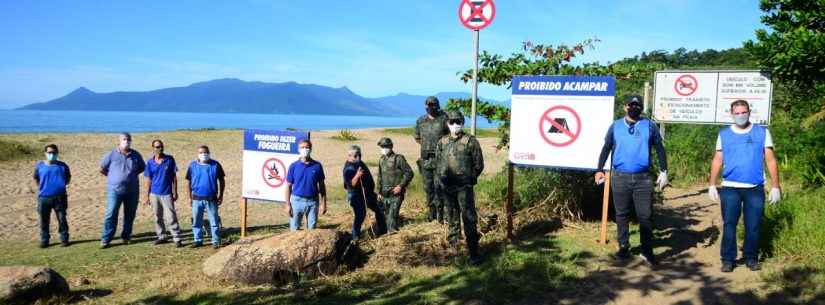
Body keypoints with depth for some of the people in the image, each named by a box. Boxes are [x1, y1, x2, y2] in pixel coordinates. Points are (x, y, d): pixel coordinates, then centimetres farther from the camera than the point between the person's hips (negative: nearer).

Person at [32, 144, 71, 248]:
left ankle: (64, 239, 14)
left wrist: (62, 185, 4)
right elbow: (35, 178, 18)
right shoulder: (39, 165, 3)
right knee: (44, 220, 6)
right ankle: (44, 240, 17)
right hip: (43, 197, 1)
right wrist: (41, 187, 7)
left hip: (59, 197, -1)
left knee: (62, 219, 3)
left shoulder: (62, 166, 2)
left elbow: (68, 178, 16)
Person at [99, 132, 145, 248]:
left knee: (130, 215, 9)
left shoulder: (136, 155, 3)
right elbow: (102, 169, 8)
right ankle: (105, 239, 0)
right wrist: (112, 177, 6)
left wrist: (132, 175, 6)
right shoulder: (112, 155, -3)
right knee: (111, 215, -6)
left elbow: (142, 168, 18)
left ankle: (126, 237, 22)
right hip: (115, 190, -3)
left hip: (132, 190, 3)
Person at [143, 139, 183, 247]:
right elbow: (148, 180, 6)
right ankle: (161, 236, 24)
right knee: (158, 217, 12)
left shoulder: (170, 159, -3)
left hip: (167, 194, -3)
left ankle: (177, 238, -4)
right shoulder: (150, 162, 2)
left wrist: (175, 192, -2)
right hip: (154, 194, 3)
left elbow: (174, 177, 0)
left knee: (171, 217, -7)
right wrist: (147, 196, 5)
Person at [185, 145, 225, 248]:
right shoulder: (193, 165, 0)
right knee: (196, 221, 10)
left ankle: (216, 241, 11)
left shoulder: (215, 165, -3)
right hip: (197, 199, 2)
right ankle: (198, 240, 23)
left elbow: (221, 180, 5)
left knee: (214, 221, 3)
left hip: (211, 198, -1)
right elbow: (189, 182, 6)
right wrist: (190, 197, 4)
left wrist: (221, 195, 2)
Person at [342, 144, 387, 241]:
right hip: (356, 195, -9)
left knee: (378, 210, 17)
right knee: (360, 215, -13)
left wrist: (372, 188, 23)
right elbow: (350, 184, -29)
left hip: (368, 192, 9)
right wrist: (357, 176, -41)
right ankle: (355, 236, 0)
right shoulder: (348, 169, -18)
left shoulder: (360, 164, 6)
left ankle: (381, 229, 33)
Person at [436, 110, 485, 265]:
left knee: (469, 218, -8)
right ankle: (453, 241, 34)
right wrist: (441, 178, 10)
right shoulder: (442, 142, 8)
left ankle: (474, 252, -7)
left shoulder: (470, 141, -5)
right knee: (452, 216, 18)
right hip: (447, 187, 5)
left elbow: (478, 164, -1)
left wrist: (469, 179, 0)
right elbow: (438, 162, 18)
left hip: (464, 187, -5)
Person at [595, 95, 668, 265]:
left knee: (645, 216, -2)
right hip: (620, 177, 1)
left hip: (643, 178, -1)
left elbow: (660, 149, 8)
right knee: (621, 214, 7)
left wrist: (663, 171, 1)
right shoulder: (616, 126, 8)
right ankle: (623, 247, 17)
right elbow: (606, 148, 10)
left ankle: (647, 251, 5)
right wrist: (600, 170, 2)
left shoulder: (649, 126, 7)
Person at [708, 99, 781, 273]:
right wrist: (712, 185, 0)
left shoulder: (762, 133, 5)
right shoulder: (724, 134, 7)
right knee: (729, 225, 0)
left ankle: (751, 258, 18)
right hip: (730, 188, 0)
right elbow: (717, 161, 8)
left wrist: (775, 187, -1)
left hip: (755, 189, 0)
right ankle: (728, 259, 7)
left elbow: (770, 160, 4)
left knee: (753, 226, 4)